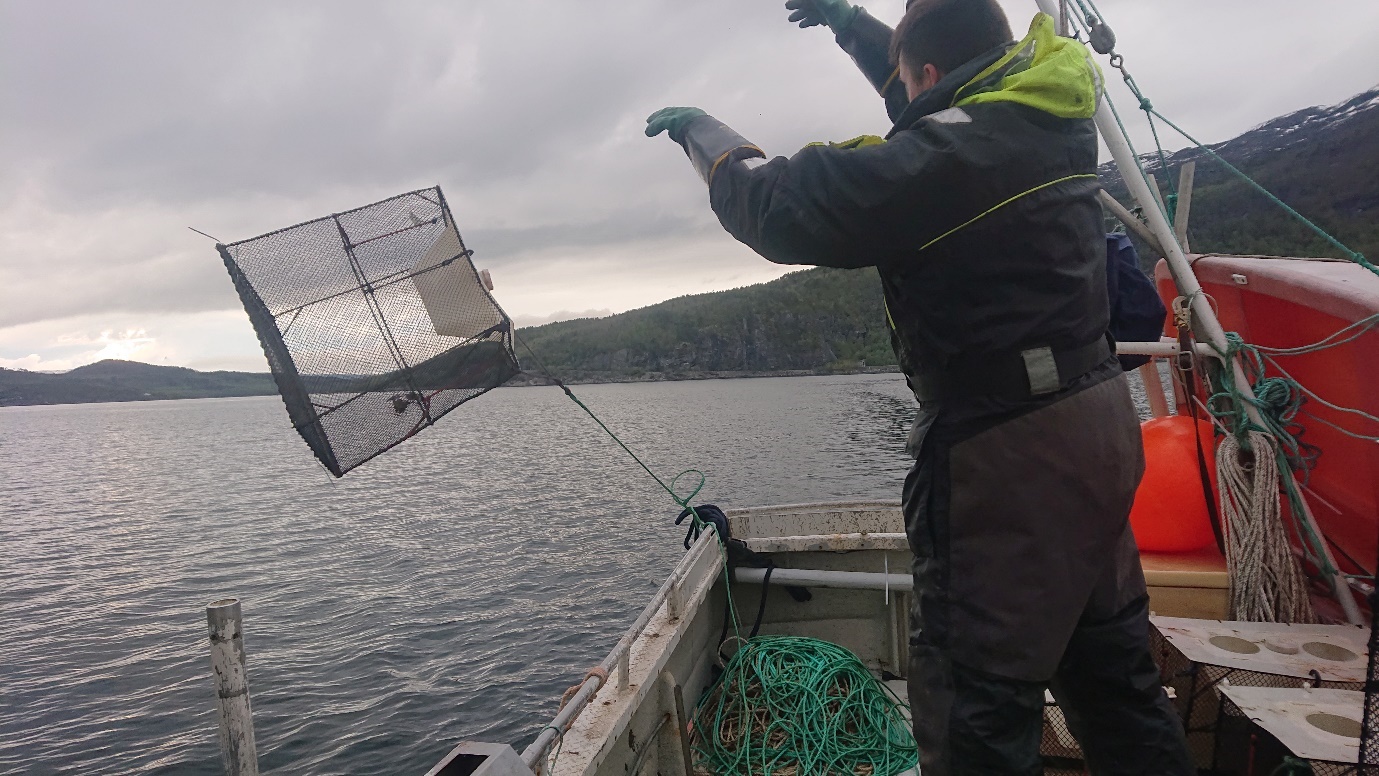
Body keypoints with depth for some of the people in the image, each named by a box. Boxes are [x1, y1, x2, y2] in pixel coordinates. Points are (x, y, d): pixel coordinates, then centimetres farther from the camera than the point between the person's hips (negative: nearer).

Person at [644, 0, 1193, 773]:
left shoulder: (949, 155, -18)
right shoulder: (1054, 117, 8)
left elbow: (780, 208, -13)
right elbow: (947, 105, 27)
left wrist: (702, 130, 5)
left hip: (1009, 452, -9)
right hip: (1098, 418, 10)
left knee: (976, 708, 3)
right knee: (1112, 668, 23)